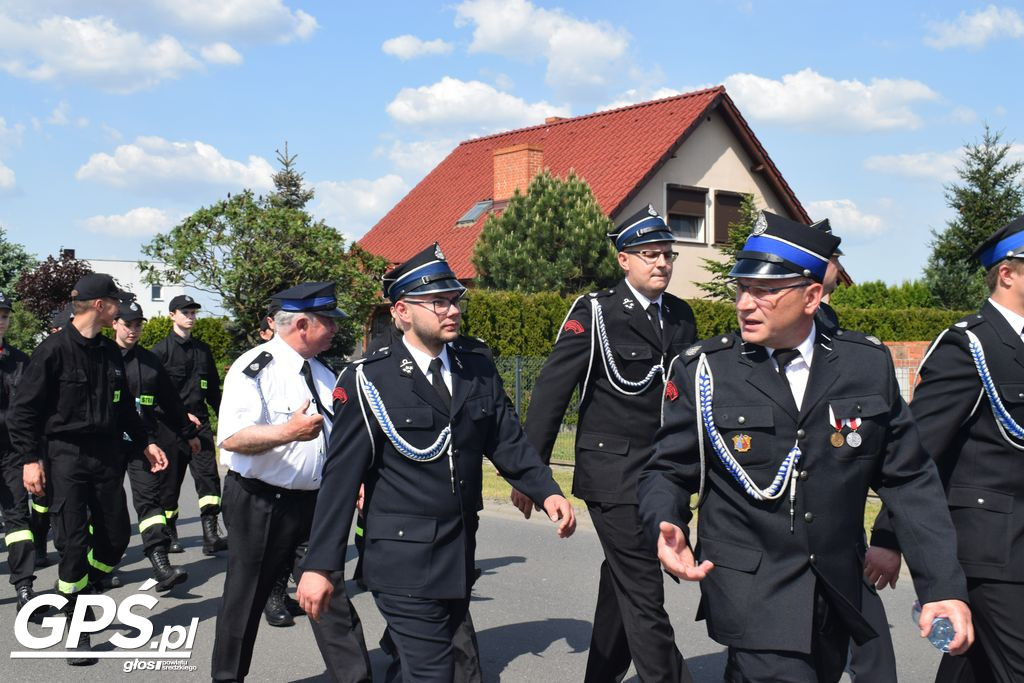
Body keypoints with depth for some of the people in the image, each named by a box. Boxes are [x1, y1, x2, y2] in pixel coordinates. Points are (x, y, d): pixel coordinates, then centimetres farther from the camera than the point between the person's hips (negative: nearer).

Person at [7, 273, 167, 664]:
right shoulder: (54, 350, -10)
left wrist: (146, 442, 15)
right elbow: (23, 410, -9)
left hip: (107, 456, 6)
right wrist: (29, 460, -15)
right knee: (75, 542, -5)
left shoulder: (110, 353, 10)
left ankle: (81, 596, 31)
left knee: (117, 536, 7)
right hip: (68, 456, -6)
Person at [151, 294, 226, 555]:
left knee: (208, 474, -9)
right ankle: (169, 534, 20)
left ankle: (211, 535, -12)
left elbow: (213, 389, 21)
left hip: (199, 422, 4)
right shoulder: (161, 350, -1)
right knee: (171, 480, 5)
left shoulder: (203, 349, 15)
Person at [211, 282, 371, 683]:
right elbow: (231, 438, -23)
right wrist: (288, 432, -33)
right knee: (246, 600, 10)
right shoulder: (254, 369, -13)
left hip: (316, 502, 6)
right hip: (261, 504, -6)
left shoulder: (323, 374, 11)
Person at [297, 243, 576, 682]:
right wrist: (319, 565, -10)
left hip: (461, 558, 6)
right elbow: (342, 476, -10)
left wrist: (546, 491, -12)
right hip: (404, 561, -5)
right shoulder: (368, 381, -9)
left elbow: (508, 442, 6)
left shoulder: (479, 370, 5)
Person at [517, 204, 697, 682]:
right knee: (643, 592, -5)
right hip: (612, 472, -6)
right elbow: (552, 391, -10)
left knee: (621, 583, 17)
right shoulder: (595, 313, -9)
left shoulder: (681, 316, 9)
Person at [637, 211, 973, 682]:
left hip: (837, 597, 3)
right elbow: (667, 472, 0)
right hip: (750, 588, -3)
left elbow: (909, 482, 3)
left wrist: (944, 587, -1)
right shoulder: (703, 369, -6)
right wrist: (666, 528, -20)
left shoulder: (868, 365, -1)